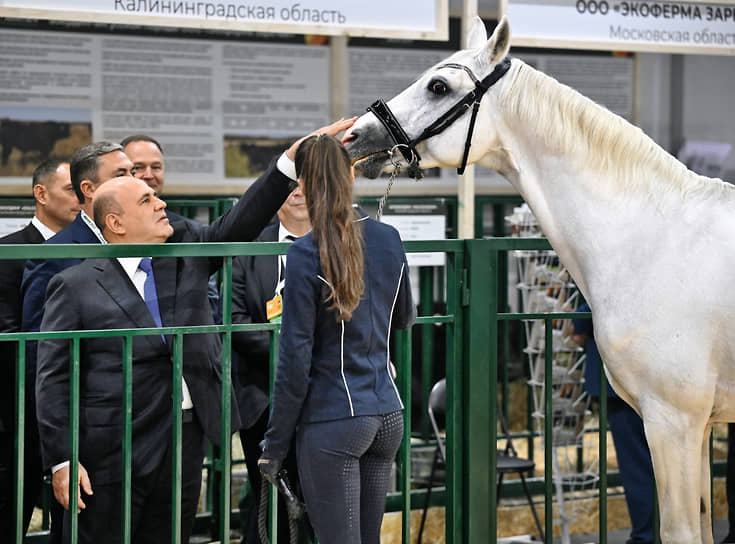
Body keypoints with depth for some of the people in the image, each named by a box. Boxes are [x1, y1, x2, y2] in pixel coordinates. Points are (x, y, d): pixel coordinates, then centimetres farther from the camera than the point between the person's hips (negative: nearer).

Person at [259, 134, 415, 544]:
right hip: (388, 414, 6)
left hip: (334, 421, -6)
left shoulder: (307, 254, -13)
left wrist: (274, 447, -5)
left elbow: (295, 360, -12)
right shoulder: (389, 239, 4)